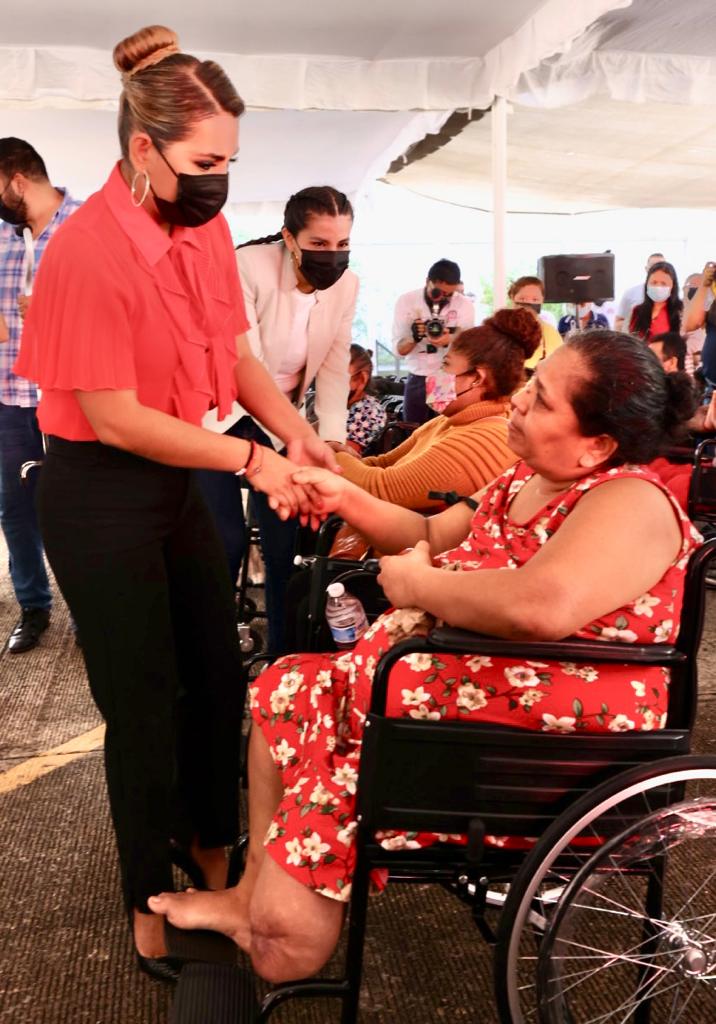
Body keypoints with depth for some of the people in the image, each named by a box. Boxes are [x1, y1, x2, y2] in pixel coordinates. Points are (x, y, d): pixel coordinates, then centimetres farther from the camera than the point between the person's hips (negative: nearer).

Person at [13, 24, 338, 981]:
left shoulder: (206, 226, -1)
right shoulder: (89, 250, -23)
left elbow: (234, 348, 8)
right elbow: (114, 417, -22)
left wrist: (293, 429, -7)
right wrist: (249, 458, -20)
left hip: (176, 479, 7)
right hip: (100, 496, -7)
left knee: (219, 680, 15)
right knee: (145, 706, 4)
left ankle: (212, 856, 39)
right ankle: (153, 909, 27)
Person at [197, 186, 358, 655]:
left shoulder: (346, 285, -10)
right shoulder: (248, 267, -26)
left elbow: (334, 369, -5)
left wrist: (331, 444, -17)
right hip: (221, 413, -4)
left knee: (284, 541, 4)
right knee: (225, 542, -8)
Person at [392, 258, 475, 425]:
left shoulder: (464, 305, -3)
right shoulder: (406, 301, -3)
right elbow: (399, 349, -5)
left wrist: (450, 340, -36)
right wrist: (414, 337, -28)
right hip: (417, 380, 1)